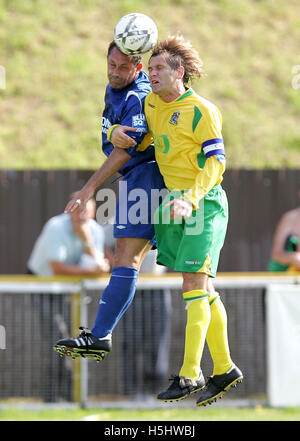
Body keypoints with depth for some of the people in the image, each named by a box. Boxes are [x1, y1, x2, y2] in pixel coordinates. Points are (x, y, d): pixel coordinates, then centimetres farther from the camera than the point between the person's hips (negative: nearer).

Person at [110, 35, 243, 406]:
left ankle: (189, 374, -13)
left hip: (204, 204, -7)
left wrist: (189, 199, -27)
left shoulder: (200, 111, -12)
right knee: (203, 291, 10)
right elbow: (141, 139, 27)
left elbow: (216, 161, -15)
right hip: (175, 202, 8)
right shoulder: (151, 104, 10)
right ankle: (224, 369, 17)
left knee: (193, 285, -12)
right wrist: (118, 134, 3)